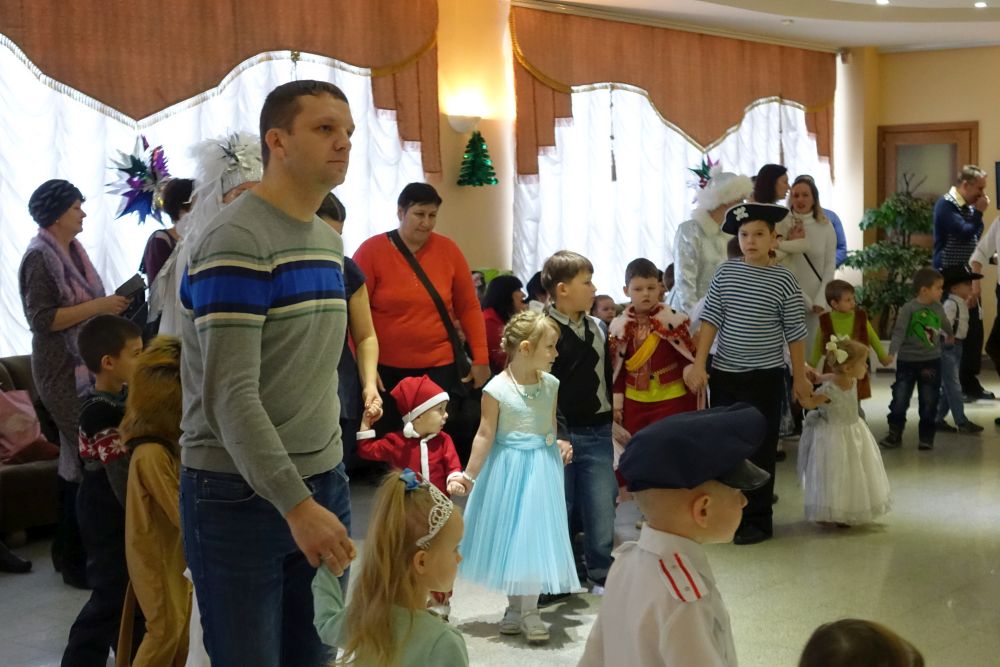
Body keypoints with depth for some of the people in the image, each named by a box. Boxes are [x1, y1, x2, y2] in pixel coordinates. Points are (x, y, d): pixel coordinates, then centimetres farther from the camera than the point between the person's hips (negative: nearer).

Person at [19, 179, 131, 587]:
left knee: (77, 457, 12)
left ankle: (67, 551, 22)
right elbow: (41, 319, -18)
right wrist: (96, 307, -19)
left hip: (84, 367, 8)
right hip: (61, 373, -8)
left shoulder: (72, 251, 12)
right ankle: (76, 561, -1)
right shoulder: (40, 257, -12)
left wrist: (110, 306, 5)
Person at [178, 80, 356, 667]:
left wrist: (327, 478, 17)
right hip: (241, 495, -7)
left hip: (324, 483, 8)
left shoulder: (330, 241, 11)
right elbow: (231, 395, -23)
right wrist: (296, 504, -27)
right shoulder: (237, 241, -16)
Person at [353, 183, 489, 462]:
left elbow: (469, 306, 6)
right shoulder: (371, 250, -5)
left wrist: (481, 358, 2)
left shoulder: (448, 250, 2)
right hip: (387, 369, -1)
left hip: (442, 366, 1)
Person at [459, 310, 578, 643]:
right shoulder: (496, 389, -13)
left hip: (542, 467, 3)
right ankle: (515, 606, 22)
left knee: (535, 535, 3)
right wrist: (470, 474, -10)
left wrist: (560, 445, -4)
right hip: (508, 468, -3)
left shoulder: (550, 385, 1)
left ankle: (529, 611, 12)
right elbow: (486, 434, -9)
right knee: (508, 535, 6)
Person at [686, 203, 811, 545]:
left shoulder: (783, 280, -6)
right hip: (724, 374, 3)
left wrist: (800, 377, 3)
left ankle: (757, 520, 14)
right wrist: (699, 365, -5)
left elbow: (795, 333, -1)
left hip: (764, 377, -3)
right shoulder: (725, 273, 1)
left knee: (759, 449, 3)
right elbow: (711, 320, 0)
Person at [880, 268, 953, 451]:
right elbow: (899, 333, -17)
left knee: (929, 402, 7)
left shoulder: (938, 308, 3)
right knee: (900, 400, 1)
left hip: (931, 362, 4)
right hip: (907, 361, -4)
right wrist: (891, 353, -29)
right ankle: (894, 434, 13)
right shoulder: (908, 309, -13)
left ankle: (927, 437, 17)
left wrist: (950, 335, 43)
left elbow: (946, 324, 25)